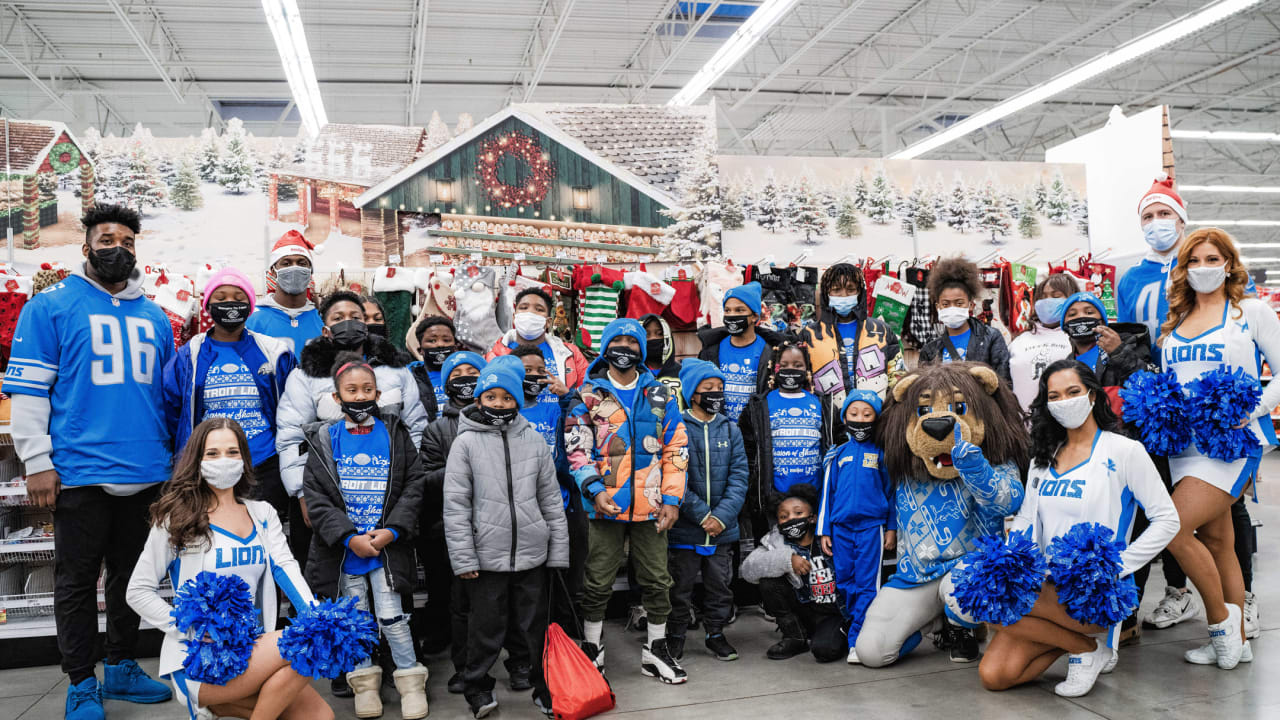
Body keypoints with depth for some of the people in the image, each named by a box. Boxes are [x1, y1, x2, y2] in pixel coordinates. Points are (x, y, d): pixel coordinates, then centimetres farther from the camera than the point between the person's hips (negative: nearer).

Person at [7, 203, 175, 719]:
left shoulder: (154, 317, 13)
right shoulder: (51, 307, -1)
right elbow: (26, 389, -5)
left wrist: (176, 457, 15)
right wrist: (37, 463, -11)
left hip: (146, 474, 5)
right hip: (80, 473, -5)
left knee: (131, 574, 14)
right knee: (78, 580, 5)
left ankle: (121, 668, 28)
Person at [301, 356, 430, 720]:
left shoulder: (395, 435, 1)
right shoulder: (324, 440, 1)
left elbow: (414, 484, -2)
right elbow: (315, 496, -4)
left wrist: (393, 531, -13)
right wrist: (348, 537, -14)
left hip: (387, 544, -1)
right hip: (343, 548, 1)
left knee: (391, 616, -1)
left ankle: (410, 679, 14)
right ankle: (364, 681, 27)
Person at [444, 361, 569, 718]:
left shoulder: (534, 440, 5)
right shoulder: (466, 443, -2)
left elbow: (551, 498, 8)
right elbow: (455, 505, -4)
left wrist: (558, 551, 6)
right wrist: (463, 559, -9)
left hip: (532, 554, 2)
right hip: (486, 555, -2)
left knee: (537, 626, 12)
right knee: (487, 628, 7)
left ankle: (546, 688, 27)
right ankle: (478, 687, 28)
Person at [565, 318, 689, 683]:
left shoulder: (660, 396, 9)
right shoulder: (589, 395, 2)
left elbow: (676, 449, 8)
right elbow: (577, 449, -3)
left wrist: (672, 498, 0)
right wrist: (594, 490, -16)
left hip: (651, 506, 2)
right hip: (605, 504, -2)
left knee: (657, 580, 10)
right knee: (598, 582, 6)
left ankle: (656, 650, 25)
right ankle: (591, 650, 22)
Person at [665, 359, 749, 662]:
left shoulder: (731, 430, 7)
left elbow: (739, 477, 1)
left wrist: (722, 516, -11)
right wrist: (703, 515, -16)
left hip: (722, 528, 4)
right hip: (685, 527, -4)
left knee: (720, 584, 14)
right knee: (680, 586, 7)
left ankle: (716, 633, 30)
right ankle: (676, 635, 23)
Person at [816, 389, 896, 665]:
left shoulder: (880, 453, 6)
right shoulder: (837, 454, 10)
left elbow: (891, 491, 11)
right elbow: (827, 491, 12)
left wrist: (892, 528, 7)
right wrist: (823, 530, 8)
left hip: (872, 526, -2)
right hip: (841, 526, 2)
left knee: (867, 584, -4)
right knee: (844, 582, 7)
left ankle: (858, 641, -2)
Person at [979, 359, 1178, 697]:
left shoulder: (1124, 451, -2)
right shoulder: (1043, 458, 14)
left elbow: (1167, 521, -5)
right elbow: (1025, 521, 14)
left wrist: (1114, 568, -14)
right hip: (1047, 587, 6)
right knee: (993, 675, -12)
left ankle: (1089, 648, -4)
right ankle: (1075, 638, 12)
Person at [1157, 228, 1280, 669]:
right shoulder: (1174, 321, 16)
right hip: (1186, 441, 5)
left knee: (1173, 528, -18)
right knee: (1216, 541, 10)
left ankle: (1221, 620, 2)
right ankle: (1233, 640, 20)